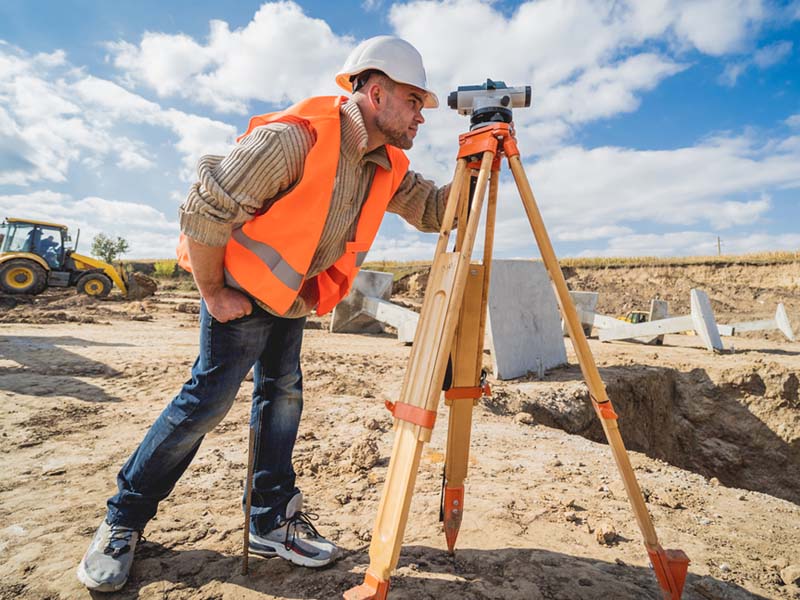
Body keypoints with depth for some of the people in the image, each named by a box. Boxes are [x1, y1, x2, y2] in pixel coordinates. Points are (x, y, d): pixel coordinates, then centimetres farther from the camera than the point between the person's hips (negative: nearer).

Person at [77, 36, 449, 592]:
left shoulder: (388, 166, -2)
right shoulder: (296, 138, -27)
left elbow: (433, 208, 1)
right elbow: (203, 211, -26)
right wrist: (213, 293, -18)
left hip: (292, 295, 8)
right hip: (242, 287, -7)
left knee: (283, 395, 8)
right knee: (208, 399, -6)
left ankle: (273, 521, 21)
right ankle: (122, 520, 16)